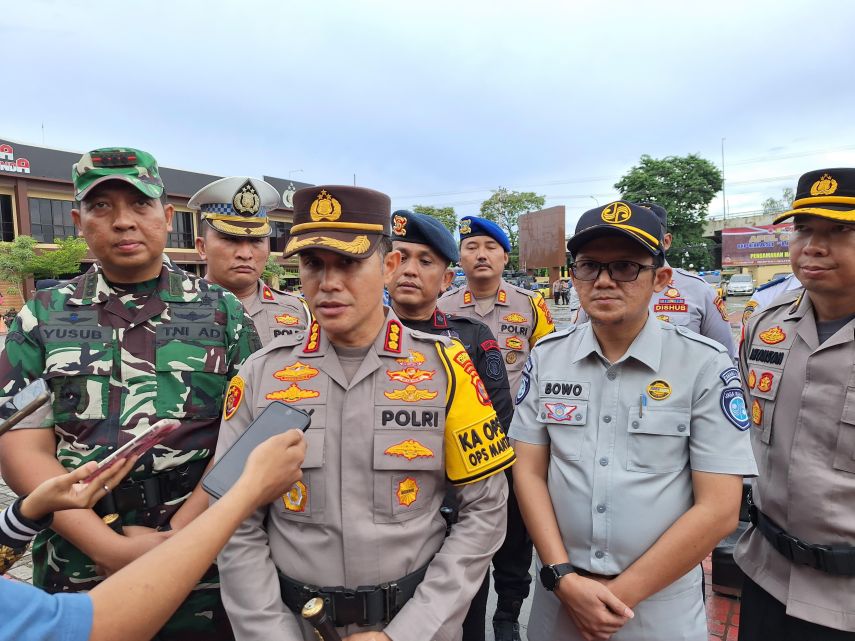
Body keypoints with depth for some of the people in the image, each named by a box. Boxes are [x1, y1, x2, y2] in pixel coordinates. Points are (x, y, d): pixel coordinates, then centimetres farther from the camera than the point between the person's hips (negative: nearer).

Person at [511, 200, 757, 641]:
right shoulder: (546, 357, -4)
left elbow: (719, 508, -12)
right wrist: (562, 577, -10)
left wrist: (623, 593, -12)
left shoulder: (706, 365, -12)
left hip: (662, 605, -2)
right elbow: (529, 472, -2)